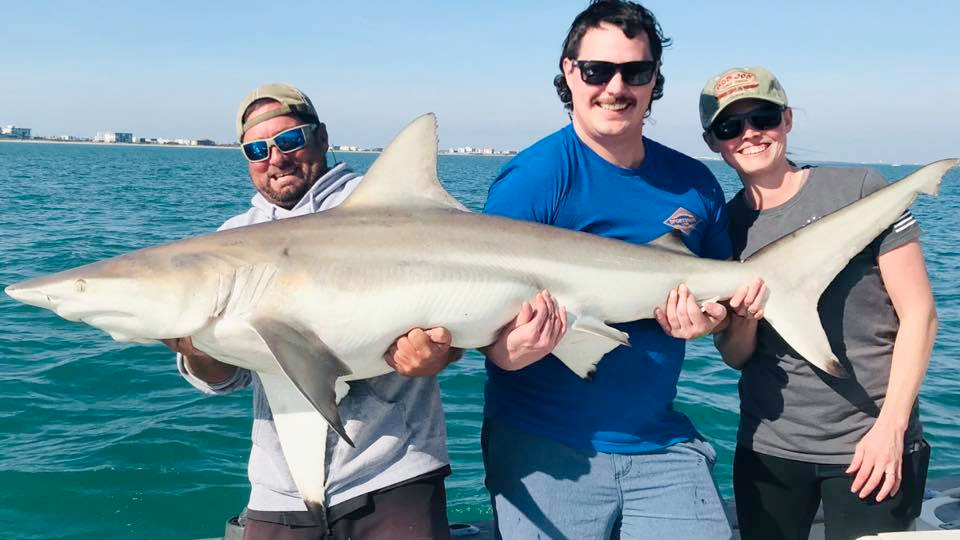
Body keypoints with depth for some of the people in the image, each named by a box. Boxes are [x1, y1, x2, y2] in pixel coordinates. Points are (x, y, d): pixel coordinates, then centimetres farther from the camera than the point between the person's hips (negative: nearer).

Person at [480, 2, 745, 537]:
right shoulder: (531, 178, -11)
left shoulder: (695, 184, 5)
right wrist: (511, 349, -35)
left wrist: (710, 316, -7)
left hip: (661, 443, 4)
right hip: (544, 447, -4)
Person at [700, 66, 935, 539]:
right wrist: (744, 318, -15)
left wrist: (891, 426, -13)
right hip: (768, 447, 3)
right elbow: (736, 357, 6)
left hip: (870, 446, -3)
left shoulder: (861, 190, -8)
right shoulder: (723, 225, 2)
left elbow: (918, 313, -7)